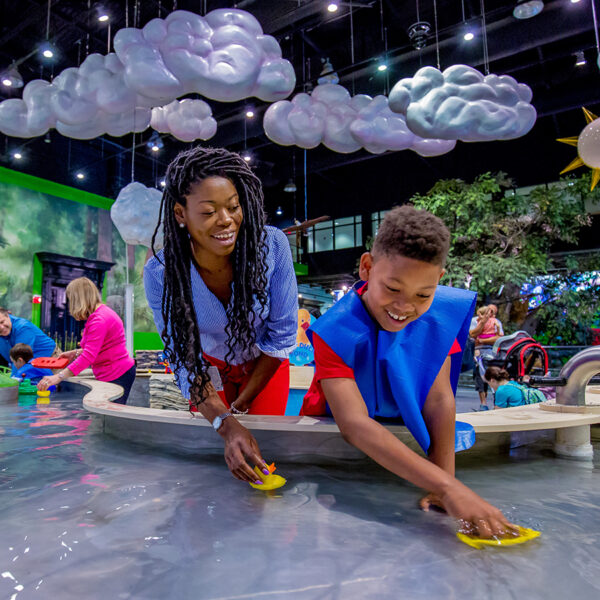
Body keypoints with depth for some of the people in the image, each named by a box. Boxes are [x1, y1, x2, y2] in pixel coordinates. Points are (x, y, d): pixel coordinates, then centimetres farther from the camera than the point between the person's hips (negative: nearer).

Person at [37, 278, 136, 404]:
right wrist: (75, 353, 12)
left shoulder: (99, 320, -19)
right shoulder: (101, 312, 15)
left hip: (117, 376, -10)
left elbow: (89, 356, -27)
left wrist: (58, 377, -27)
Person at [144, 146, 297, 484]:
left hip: (265, 368, 0)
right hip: (211, 369, 1)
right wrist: (226, 424, -36)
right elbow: (185, 359, -22)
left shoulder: (272, 244, -31)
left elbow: (282, 335, -20)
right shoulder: (160, 273, -28)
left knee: (264, 452, 6)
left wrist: (239, 406, -14)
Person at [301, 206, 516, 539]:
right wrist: (447, 487, -49)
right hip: (333, 437, -3)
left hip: (405, 438, 4)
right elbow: (354, 424, -40)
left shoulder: (439, 316, -17)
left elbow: (439, 399, -20)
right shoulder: (335, 331, -30)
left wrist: (445, 482, -31)